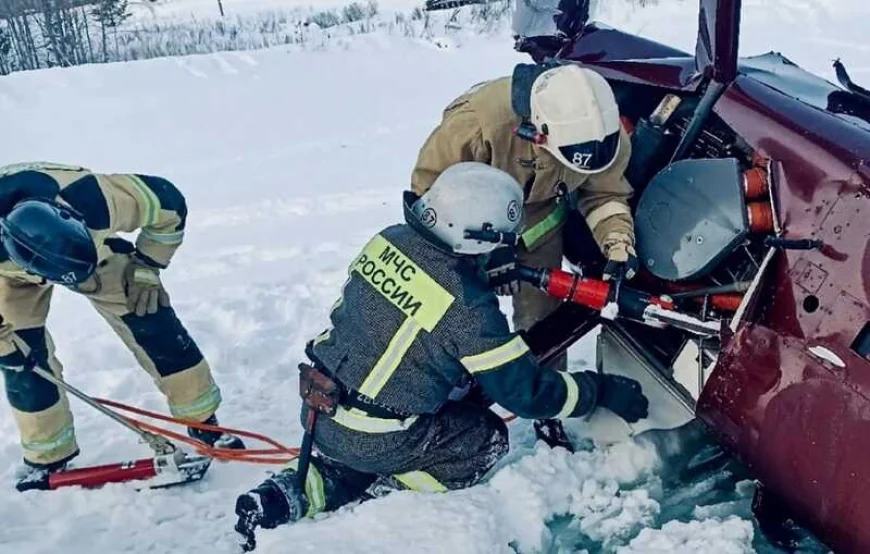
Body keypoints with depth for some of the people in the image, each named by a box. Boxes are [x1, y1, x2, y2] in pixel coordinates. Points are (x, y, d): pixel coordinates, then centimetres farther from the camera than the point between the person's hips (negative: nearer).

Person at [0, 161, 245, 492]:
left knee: (152, 326, -8)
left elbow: (169, 205, -24)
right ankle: (48, 455, 17)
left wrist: (146, 268, -18)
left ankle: (204, 422, 6)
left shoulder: (97, 199, -44)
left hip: (97, 244, 0)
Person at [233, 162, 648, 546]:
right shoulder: (466, 305, -25)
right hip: (373, 440, -6)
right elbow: (525, 390, -16)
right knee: (488, 438, 13)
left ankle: (302, 491, 15)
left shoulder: (390, 239, -7)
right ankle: (379, 503, 5)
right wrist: (602, 390, -2)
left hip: (318, 409, 6)